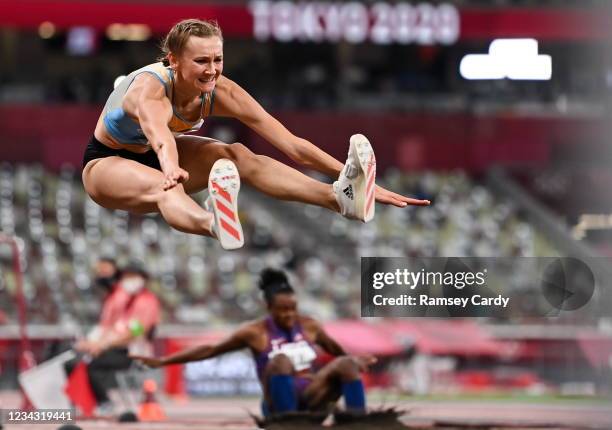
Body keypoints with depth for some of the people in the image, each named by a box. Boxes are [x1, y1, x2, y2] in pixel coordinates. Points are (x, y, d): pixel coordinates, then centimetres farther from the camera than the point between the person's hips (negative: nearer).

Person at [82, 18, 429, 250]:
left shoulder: (221, 92, -22)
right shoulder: (150, 89, -36)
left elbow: (291, 144, -25)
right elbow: (160, 138, -60)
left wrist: (360, 180, -32)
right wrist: (172, 170, -83)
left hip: (154, 158, 6)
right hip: (107, 164, -6)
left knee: (238, 156, -23)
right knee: (165, 187, -41)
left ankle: (341, 197, -45)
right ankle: (215, 224, -78)